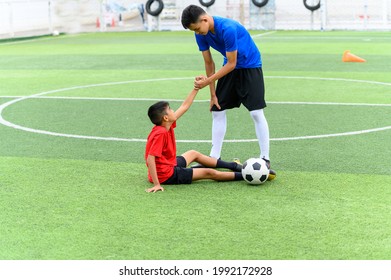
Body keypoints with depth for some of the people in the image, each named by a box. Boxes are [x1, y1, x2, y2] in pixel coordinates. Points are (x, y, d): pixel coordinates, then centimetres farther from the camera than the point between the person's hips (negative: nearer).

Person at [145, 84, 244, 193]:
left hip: (170, 165, 11)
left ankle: (232, 166, 47)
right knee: (209, 173, -3)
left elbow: (184, 106, 8)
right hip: (167, 175, -11)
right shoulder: (160, 133, -29)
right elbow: (150, 159, -34)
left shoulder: (167, 125, -3)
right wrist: (157, 184, -35)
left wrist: (196, 88, 8)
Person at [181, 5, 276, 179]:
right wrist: (213, 94, -2)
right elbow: (209, 63, -3)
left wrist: (207, 82, -27)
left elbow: (231, 64, -27)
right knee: (217, 111, 3)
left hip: (250, 66, -7)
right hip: (230, 68, 7)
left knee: (256, 113, -13)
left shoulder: (228, 29, -33)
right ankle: (214, 158, 10)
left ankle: (265, 159, -8)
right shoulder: (201, 34, -11)